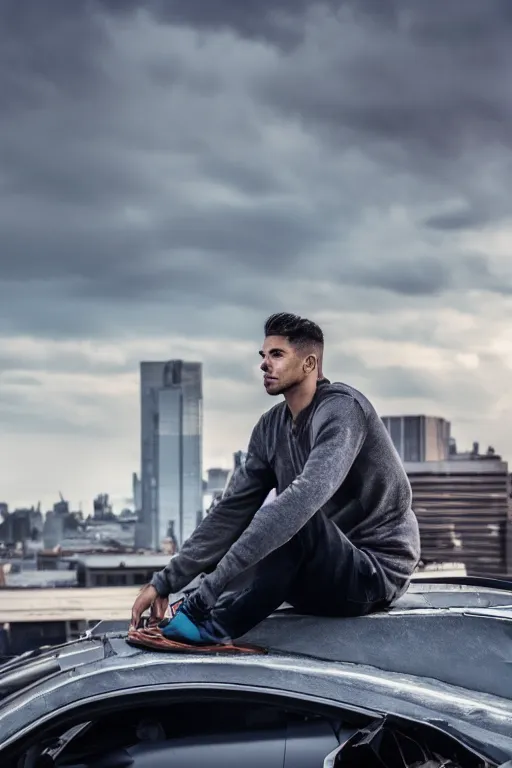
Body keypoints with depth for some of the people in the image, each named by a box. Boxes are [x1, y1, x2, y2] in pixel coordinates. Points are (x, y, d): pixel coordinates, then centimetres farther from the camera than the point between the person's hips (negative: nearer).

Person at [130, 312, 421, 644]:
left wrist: (216, 580, -40)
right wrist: (165, 582, -4)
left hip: (378, 572, -8)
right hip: (327, 573, 8)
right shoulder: (271, 428, 4)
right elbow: (233, 510, 4)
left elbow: (304, 498, -35)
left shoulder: (341, 409, -20)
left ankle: (211, 626, -25)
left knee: (299, 521, -33)